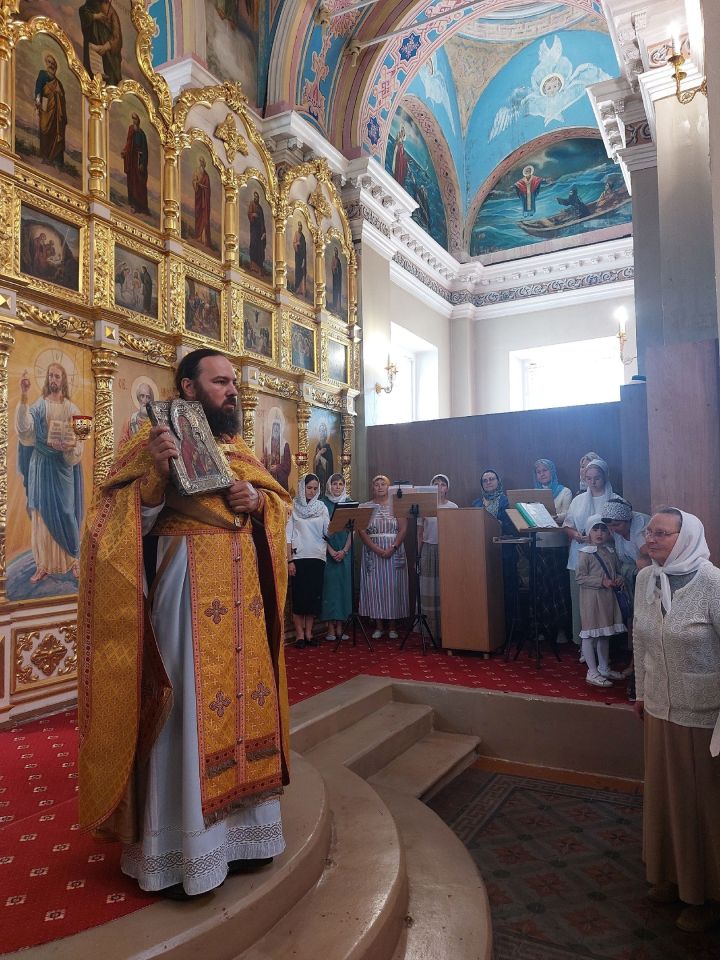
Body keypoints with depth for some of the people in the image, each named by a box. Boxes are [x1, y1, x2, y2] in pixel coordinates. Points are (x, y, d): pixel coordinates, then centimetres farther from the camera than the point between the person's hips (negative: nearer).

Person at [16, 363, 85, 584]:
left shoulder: (72, 409, 4)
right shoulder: (38, 406, 2)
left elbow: (81, 439, 3)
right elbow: (24, 428, -18)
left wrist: (71, 446, -20)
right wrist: (24, 396, -28)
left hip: (64, 466, 0)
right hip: (42, 465, 0)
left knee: (65, 512, 6)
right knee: (43, 514, 2)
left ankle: (72, 559, 17)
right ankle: (43, 564, 10)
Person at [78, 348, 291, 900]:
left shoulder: (239, 448, 15)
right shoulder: (157, 440, -4)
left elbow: (280, 498, 17)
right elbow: (123, 520, -11)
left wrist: (258, 498, -4)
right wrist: (156, 472, -28)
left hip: (243, 591, 7)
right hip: (186, 590, -6)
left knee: (244, 700, 12)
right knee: (187, 710, -2)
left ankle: (239, 828, 29)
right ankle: (178, 852, 14)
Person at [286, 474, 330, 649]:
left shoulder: (321, 507, 9)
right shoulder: (293, 506, 1)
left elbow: (327, 531, 0)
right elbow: (288, 535, -3)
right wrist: (289, 560, -10)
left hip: (318, 557, 3)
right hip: (299, 557, -3)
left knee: (315, 595, 5)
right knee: (299, 595, -3)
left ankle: (308, 632, 15)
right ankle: (299, 634, 7)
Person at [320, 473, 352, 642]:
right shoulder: (323, 503, 2)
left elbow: (352, 529, 4)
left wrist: (344, 550, -8)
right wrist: (331, 551, -13)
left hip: (345, 551, 2)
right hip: (327, 551, -2)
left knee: (344, 585, 1)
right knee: (329, 584, -4)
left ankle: (340, 626, 7)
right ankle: (330, 627, 1)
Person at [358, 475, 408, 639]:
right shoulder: (365, 507, 5)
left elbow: (403, 529, -2)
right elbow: (361, 531, -3)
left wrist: (393, 548, -16)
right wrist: (377, 549, -15)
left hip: (394, 551, 0)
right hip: (372, 551, 1)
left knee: (393, 587, 0)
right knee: (374, 587, 0)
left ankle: (392, 626, 9)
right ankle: (378, 626, 9)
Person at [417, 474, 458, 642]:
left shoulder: (453, 507, 5)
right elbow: (420, 533, 10)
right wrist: (418, 555, 6)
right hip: (429, 550, 1)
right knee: (430, 591, 1)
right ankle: (433, 633, 6)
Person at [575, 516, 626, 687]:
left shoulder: (610, 552, 9)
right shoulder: (585, 553, -11)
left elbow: (616, 571, 22)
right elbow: (579, 577, -15)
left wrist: (619, 579, 0)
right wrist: (601, 582, -19)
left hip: (608, 597, 7)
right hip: (591, 598, -7)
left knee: (605, 634, 17)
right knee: (590, 634, -1)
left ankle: (604, 668, 30)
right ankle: (592, 673, 6)